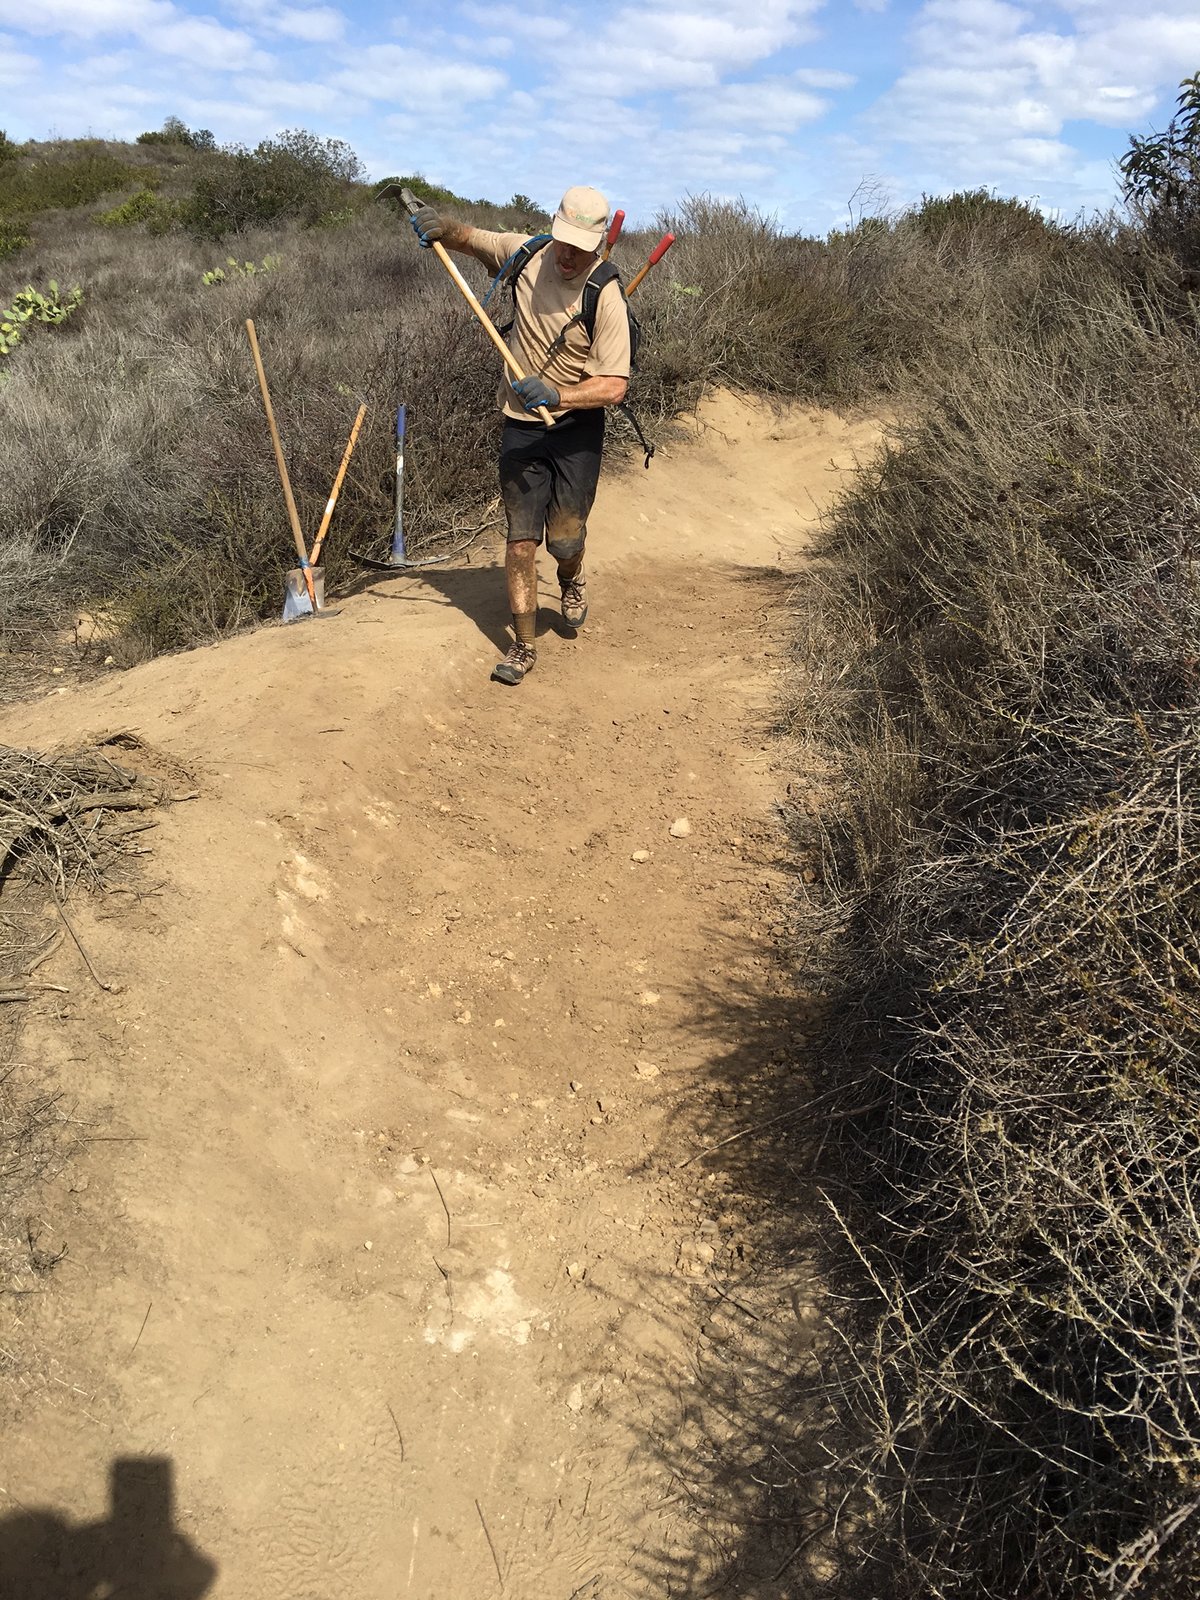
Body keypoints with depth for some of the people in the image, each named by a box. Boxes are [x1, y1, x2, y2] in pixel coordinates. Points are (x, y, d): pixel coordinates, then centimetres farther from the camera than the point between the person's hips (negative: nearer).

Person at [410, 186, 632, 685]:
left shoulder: (606, 298, -15)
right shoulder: (527, 253, -3)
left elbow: (614, 385, -20)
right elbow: (467, 238, 14)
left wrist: (557, 396, -34)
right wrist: (440, 226, -9)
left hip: (576, 426, -3)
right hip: (520, 425, 3)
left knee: (565, 539, -7)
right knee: (521, 538, -1)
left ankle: (572, 579, 33)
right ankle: (523, 647, 8)